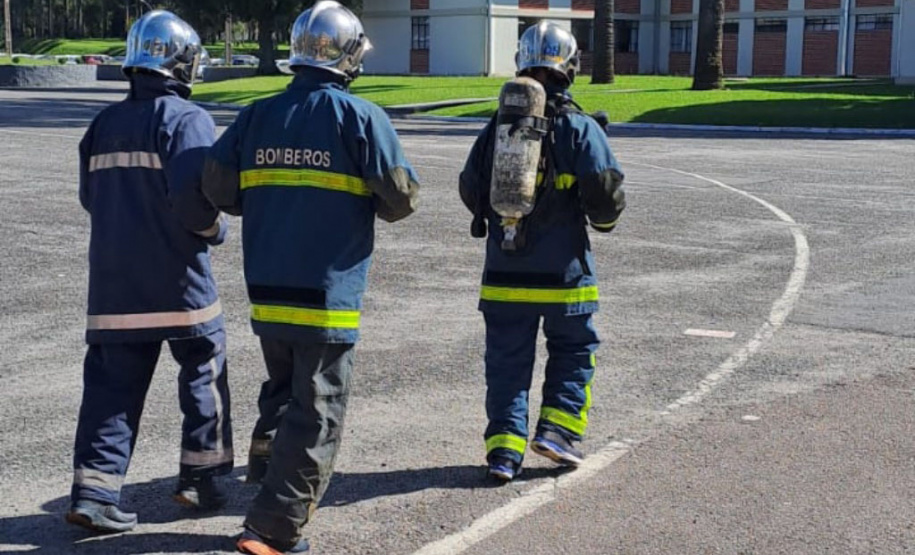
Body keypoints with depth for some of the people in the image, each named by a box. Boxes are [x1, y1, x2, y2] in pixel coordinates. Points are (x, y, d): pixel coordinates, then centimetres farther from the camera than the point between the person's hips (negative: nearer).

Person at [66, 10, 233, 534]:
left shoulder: (105, 123, 11)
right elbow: (193, 195, -21)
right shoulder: (187, 119, -10)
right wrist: (214, 229, -3)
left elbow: (89, 196, 14)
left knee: (112, 384, 7)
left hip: (114, 279, 5)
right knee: (204, 373, 11)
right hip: (177, 279, -5)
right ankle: (202, 479, 17)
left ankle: (94, 492, 2)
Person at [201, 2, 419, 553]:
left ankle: (269, 474, 28)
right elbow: (401, 197, -9)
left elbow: (219, 187, 3)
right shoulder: (361, 117, -8)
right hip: (328, 295, -5)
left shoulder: (257, 116, 4)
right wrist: (368, 202, 14)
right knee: (316, 413, 3)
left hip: (267, 290, 5)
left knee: (283, 389, 27)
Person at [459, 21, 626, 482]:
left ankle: (503, 447, 5)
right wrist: (603, 219, 9)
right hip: (563, 271, -3)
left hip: (504, 272, 3)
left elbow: (470, 190, 9)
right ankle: (558, 427, 8)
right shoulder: (580, 129, -8)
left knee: (507, 358, 9)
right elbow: (604, 191, -13)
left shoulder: (497, 127, 3)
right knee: (573, 350, 17)